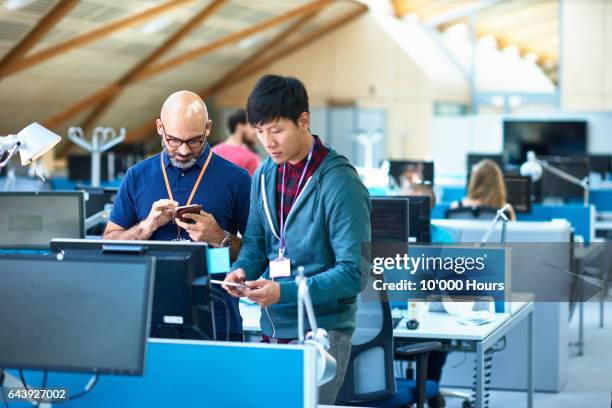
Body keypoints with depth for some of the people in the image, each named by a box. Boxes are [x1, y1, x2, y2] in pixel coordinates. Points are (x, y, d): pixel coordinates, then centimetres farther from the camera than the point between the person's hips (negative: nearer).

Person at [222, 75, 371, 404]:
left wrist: (284, 292, -26)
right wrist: (242, 270, -7)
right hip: (272, 328, 7)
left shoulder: (340, 183, -14)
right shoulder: (264, 176, 7)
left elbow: (353, 272, -17)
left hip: (320, 331, -6)